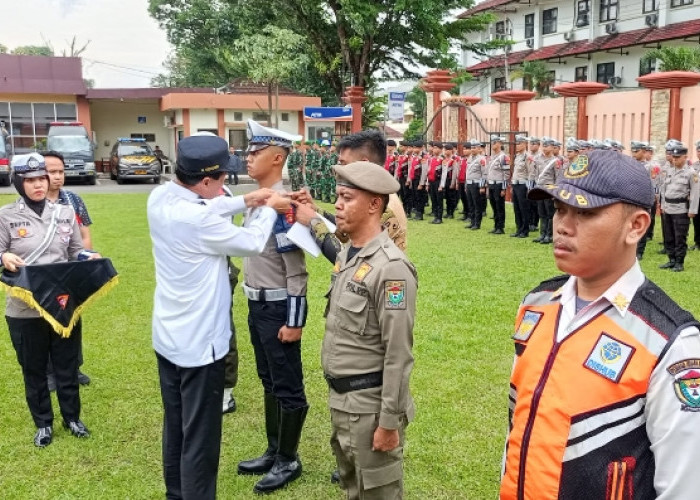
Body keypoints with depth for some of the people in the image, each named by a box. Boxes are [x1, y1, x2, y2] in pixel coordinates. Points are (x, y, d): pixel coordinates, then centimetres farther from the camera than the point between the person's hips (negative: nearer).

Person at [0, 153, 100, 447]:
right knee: (34, 369, 12)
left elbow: (76, 251, 10)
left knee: (67, 365, 14)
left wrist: (88, 257, -11)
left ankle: (72, 418, 33)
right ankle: (43, 423, 31)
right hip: (25, 309, -2)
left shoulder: (65, 213, 4)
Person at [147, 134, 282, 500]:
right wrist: (269, 209, 3)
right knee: (199, 440, 5)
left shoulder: (160, 197, -5)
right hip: (198, 343, -9)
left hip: (167, 337, 9)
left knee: (175, 428, 23)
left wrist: (245, 201, 7)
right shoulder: (198, 220, -28)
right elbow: (252, 244, -13)